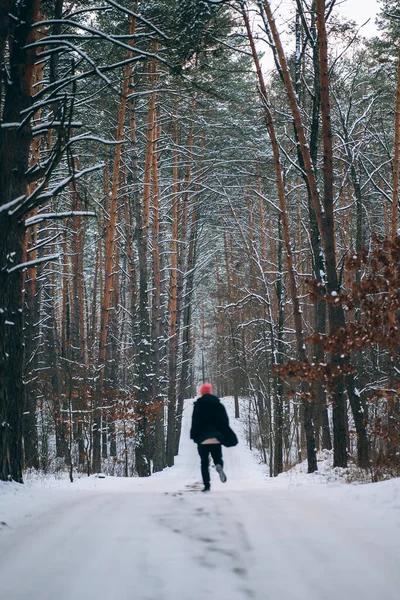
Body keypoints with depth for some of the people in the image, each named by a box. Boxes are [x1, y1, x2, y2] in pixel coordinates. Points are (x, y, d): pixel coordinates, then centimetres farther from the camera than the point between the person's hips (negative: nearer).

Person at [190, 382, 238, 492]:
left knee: (204, 463, 5)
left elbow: (195, 421, -8)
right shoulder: (219, 404, 7)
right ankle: (219, 465, -24)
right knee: (217, 457, 13)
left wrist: (194, 435, -2)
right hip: (216, 438, 2)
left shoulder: (198, 405, -4)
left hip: (202, 438, -2)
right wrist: (226, 437, 12)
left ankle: (207, 486, -3)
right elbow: (225, 421, 7)